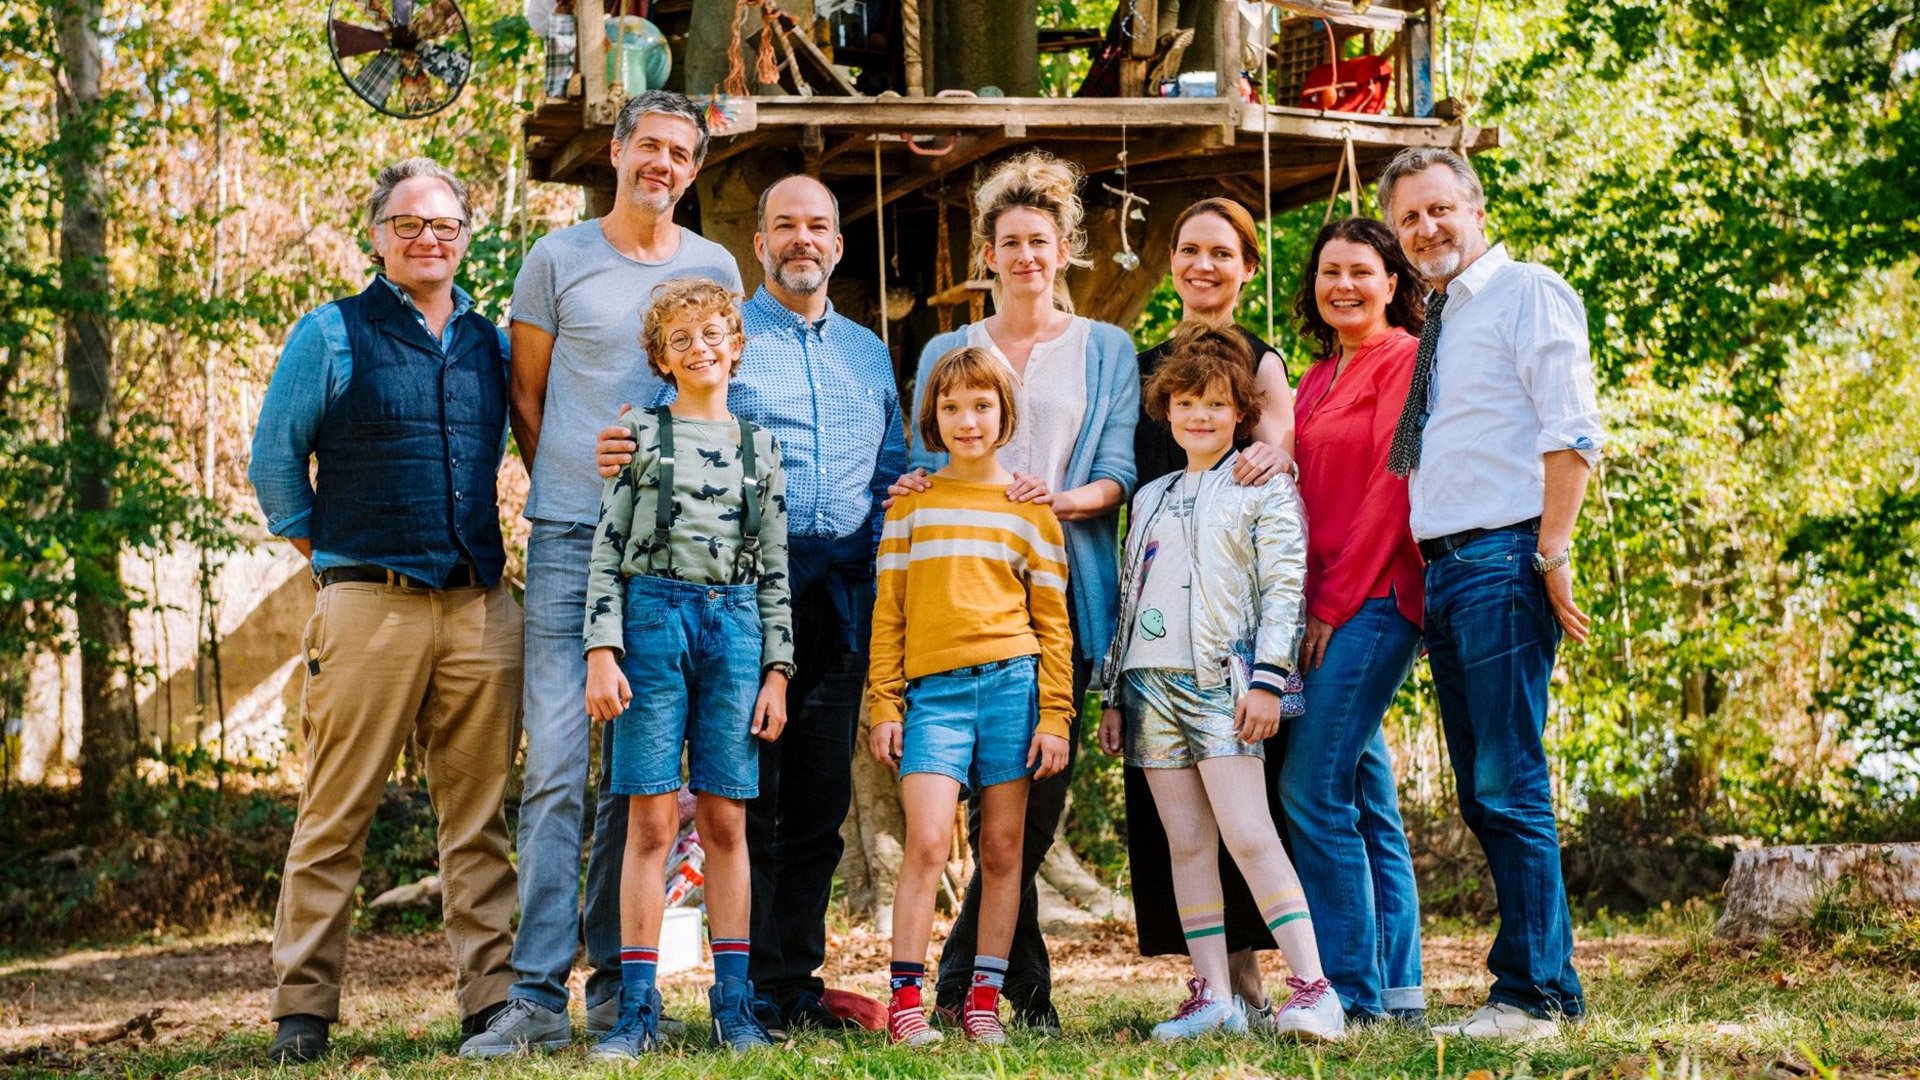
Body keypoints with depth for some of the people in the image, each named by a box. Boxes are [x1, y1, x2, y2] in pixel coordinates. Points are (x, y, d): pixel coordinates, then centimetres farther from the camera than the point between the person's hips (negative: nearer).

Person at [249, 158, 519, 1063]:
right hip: (370, 605, -3)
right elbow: (274, 457, 7)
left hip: (482, 610, 4)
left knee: (479, 816, 4)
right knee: (335, 815, -3)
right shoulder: (331, 335, 5)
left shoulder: (492, 344, 15)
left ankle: (491, 996, 7)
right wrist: (326, 554, 5)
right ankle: (303, 1007, 2)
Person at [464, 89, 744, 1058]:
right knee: (556, 768, -8)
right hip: (571, 541, -2)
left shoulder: (715, 270, 11)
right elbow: (526, 397, 12)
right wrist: (569, 492, 9)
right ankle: (537, 997, -7)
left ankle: (617, 986, 11)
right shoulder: (558, 260, 6)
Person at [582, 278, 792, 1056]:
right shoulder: (639, 435, 6)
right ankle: (638, 1007, -2)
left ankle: (733, 1004, 7)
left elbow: (774, 570, 12)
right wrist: (602, 652, -8)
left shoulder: (759, 447, 12)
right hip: (652, 617, -2)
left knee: (725, 821, 3)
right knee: (652, 820, -5)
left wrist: (777, 671, 5)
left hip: (734, 625, 2)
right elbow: (606, 549, 1)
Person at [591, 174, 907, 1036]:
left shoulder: (868, 353, 21)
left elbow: (892, 474, 24)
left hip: (842, 598, 5)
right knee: (747, 795, -5)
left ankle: (799, 981, 13)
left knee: (821, 798, 6)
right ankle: (751, 988, 0)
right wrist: (619, 457, -23)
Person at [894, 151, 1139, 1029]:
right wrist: (919, 491, -10)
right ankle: (1025, 985, -1)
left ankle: (962, 981, 5)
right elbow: (929, 464, 14)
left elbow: (1118, 473, 4)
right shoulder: (947, 352, 16)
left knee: (1036, 790, -4)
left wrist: (1066, 500, -17)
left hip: (1064, 585, 0)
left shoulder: (1105, 350, 14)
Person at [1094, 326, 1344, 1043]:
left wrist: (1267, 681, -14)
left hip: (1222, 680, -6)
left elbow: (1284, 586, -5)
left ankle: (1312, 988, -17)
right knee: (1186, 842, 2)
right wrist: (1113, 696, 17)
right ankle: (1212, 996, 3)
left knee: (1247, 835, -16)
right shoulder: (1150, 499, 21)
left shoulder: (1264, 488, 4)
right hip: (1151, 682, 6)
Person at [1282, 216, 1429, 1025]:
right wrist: (1305, 603, 6)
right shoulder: (1317, 380, 19)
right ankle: (1398, 987, 11)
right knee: (1366, 794, 8)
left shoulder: (1406, 361, -5)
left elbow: (1391, 489, -12)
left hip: (1375, 597, -8)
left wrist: (1334, 602, -13)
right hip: (1324, 603, 8)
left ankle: (1352, 989, -8)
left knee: (1313, 786, -13)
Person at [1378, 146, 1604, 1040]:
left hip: (1504, 560, -9)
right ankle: (1553, 985, 14)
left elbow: (1571, 434, -12)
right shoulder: (1439, 325, 22)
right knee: (1482, 795, 8)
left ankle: (1530, 998, -9)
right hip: (1441, 567, 9)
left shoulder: (1527, 294, -3)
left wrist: (1552, 554, -18)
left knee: (1508, 789, -11)